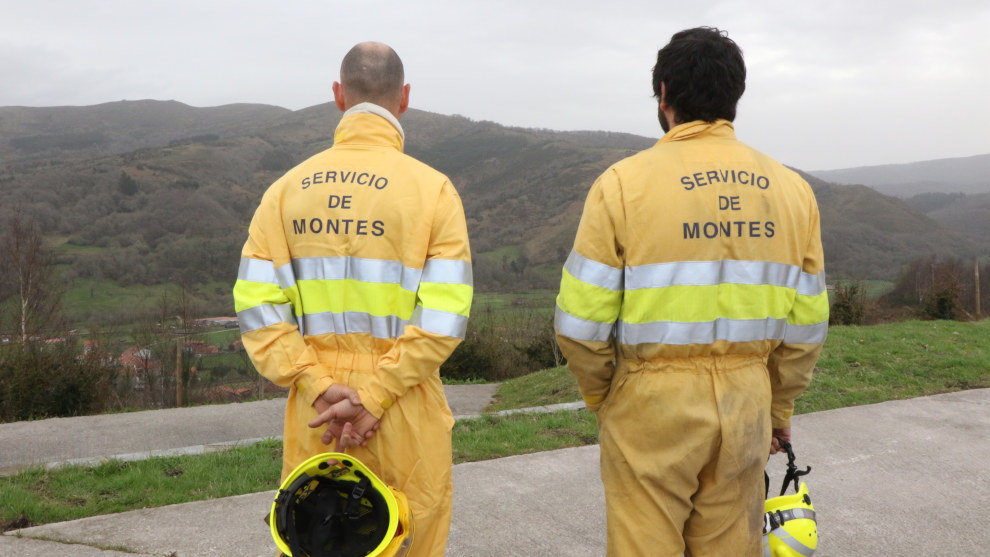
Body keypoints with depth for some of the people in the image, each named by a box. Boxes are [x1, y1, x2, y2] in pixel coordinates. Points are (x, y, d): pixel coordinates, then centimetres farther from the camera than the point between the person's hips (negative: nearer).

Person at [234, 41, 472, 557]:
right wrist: (374, 396, -14)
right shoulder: (433, 189, -7)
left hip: (312, 417, 3)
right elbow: (444, 316, -15)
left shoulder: (288, 187, 1)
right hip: (406, 420, -2)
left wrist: (319, 388, -9)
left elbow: (257, 306, -6)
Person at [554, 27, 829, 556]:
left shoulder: (624, 182, -9)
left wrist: (600, 397, 6)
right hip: (745, 404, 4)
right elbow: (806, 324, 7)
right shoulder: (791, 189, 4)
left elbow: (583, 321, -11)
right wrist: (777, 408, 19)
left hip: (652, 401, -4)